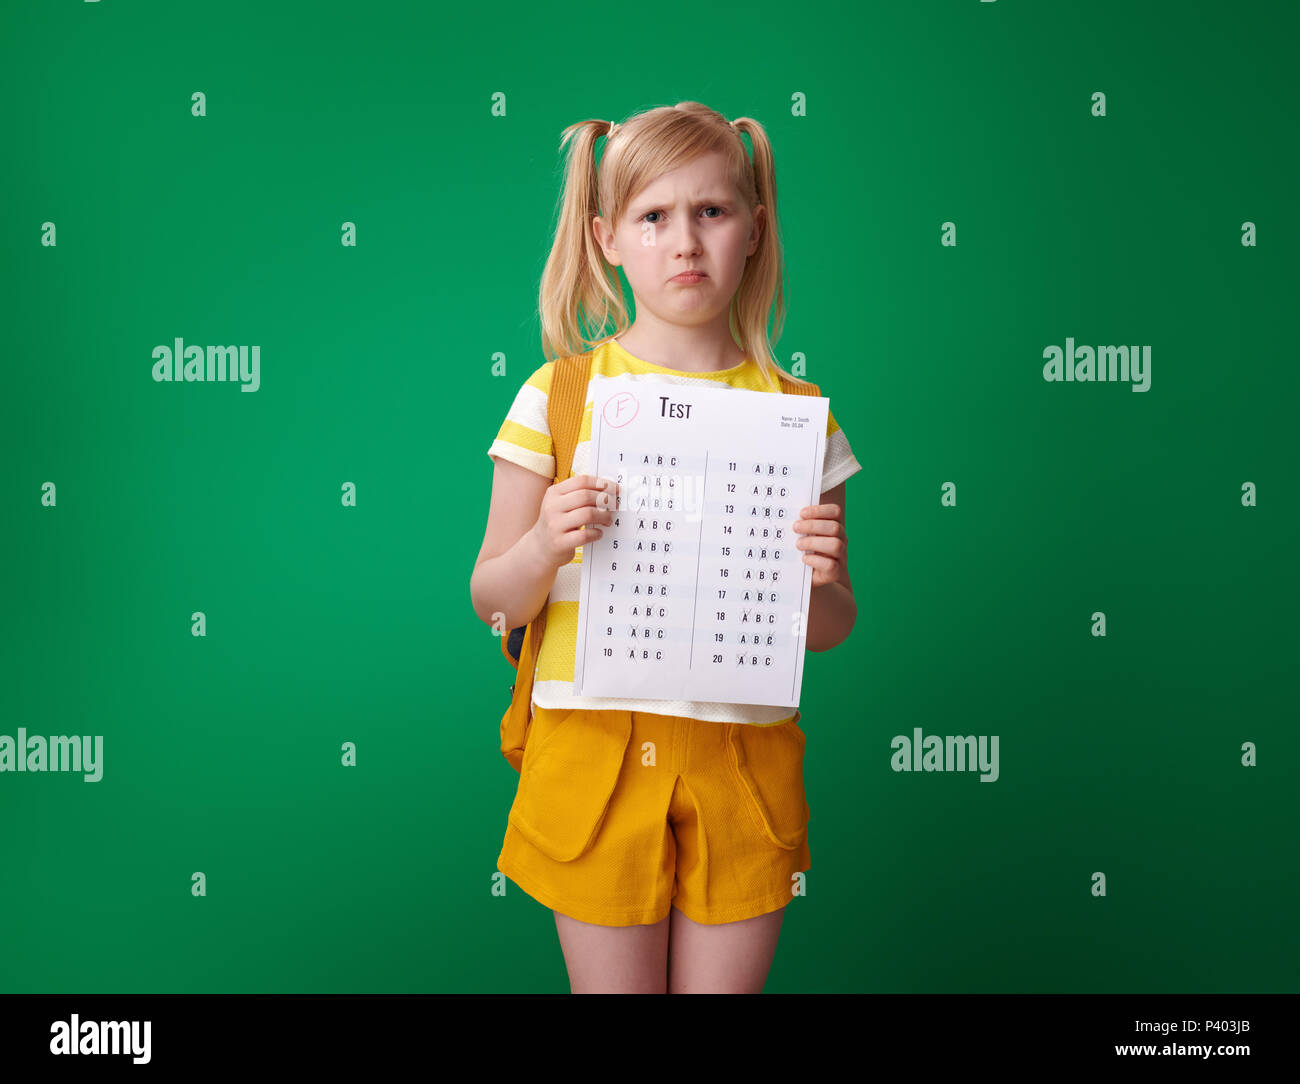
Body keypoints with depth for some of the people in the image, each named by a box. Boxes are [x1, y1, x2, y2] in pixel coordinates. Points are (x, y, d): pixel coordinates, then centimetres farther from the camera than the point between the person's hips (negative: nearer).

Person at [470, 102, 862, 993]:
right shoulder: (558, 395, -3)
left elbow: (830, 630, 7)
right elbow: (493, 603, 2)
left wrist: (818, 578, -15)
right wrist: (546, 547, -19)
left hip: (742, 755, 1)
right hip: (597, 745, -1)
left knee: (724, 984, 14)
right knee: (613, 984, 13)